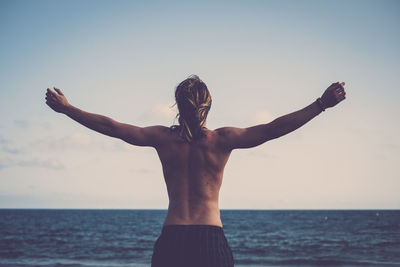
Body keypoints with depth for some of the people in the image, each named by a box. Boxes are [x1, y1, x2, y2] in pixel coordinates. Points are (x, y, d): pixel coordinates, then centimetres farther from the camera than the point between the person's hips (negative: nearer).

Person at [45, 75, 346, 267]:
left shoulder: (163, 137, 1)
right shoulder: (221, 139, -3)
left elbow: (111, 126, 5)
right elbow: (271, 130, -8)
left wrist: (66, 108, 15)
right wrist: (321, 104, -7)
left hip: (171, 240, 1)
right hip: (212, 240, -1)